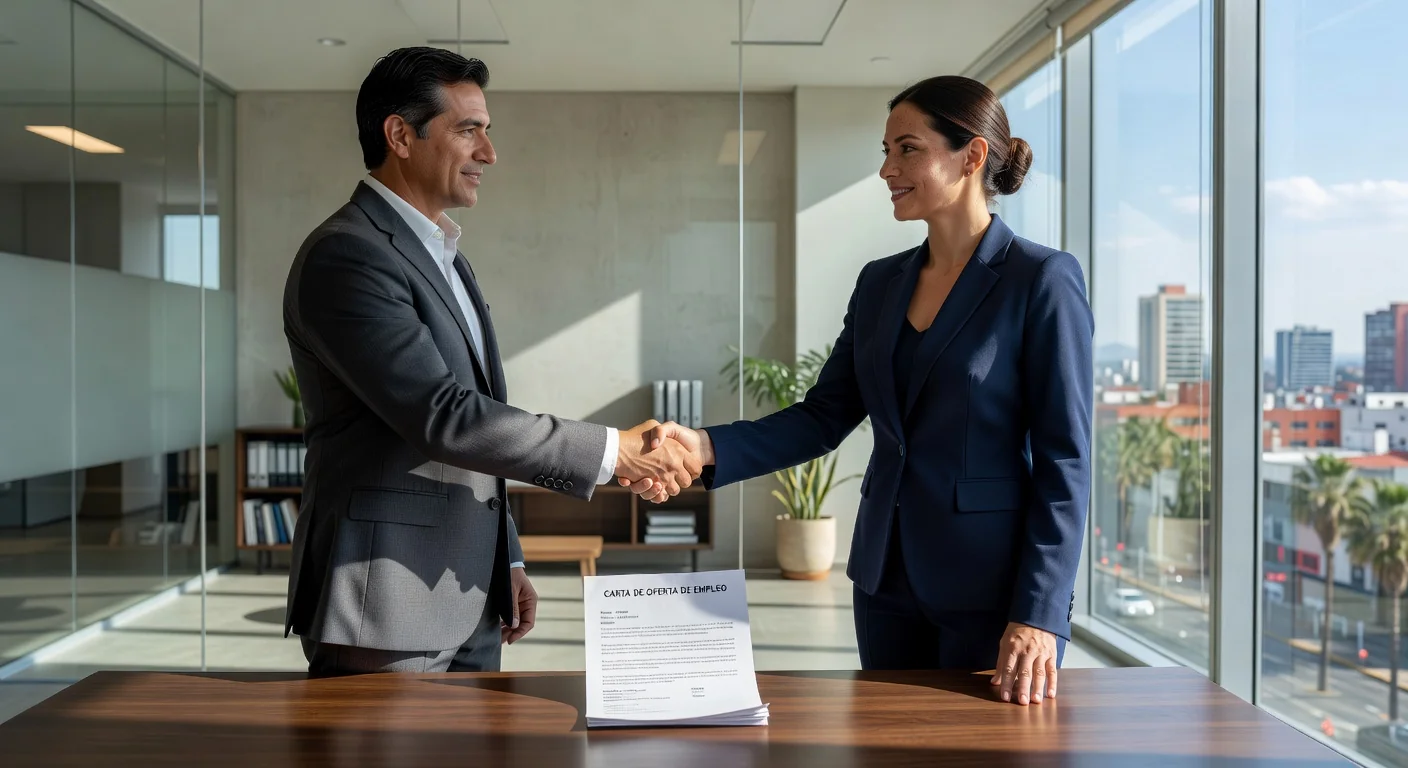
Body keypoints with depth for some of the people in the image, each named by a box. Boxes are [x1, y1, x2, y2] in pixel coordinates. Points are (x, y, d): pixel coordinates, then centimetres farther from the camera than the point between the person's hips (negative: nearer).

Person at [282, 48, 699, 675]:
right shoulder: (346, 256, -15)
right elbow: (443, 418, -23)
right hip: (386, 610, -8)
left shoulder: (444, 257, 16)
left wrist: (506, 560, 17)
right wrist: (613, 452, -19)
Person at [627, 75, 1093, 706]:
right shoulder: (880, 282, 9)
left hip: (993, 585, -6)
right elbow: (823, 417, 7)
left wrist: (1039, 616, -17)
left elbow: (1064, 460, -12)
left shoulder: (1041, 280, -9)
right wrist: (707, 447, -8)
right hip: (887, 581, 6)